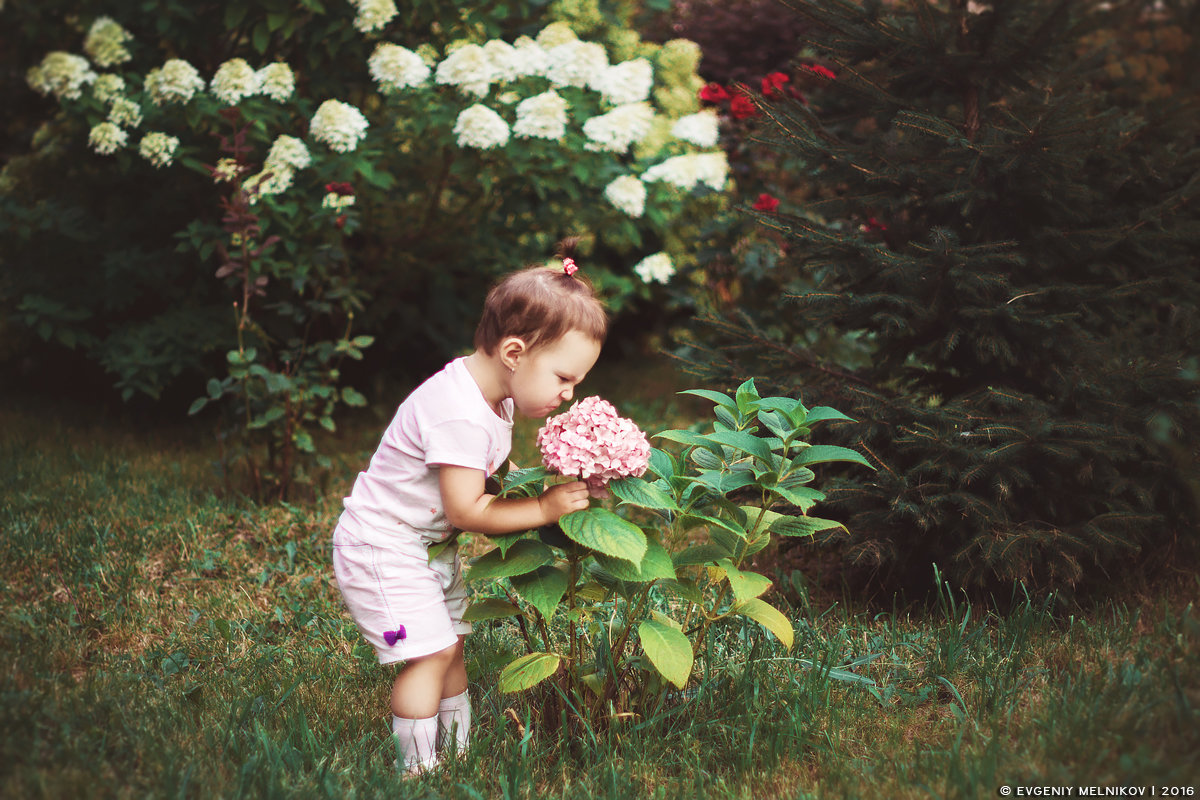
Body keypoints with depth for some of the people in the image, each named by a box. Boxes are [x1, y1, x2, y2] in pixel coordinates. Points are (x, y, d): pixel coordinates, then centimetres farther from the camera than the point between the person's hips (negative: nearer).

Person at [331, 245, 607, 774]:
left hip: (427, 543, 10)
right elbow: (466, 510, -29)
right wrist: (543, 508, -23)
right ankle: (418, 772, 1)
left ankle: (457, 752, 22)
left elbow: (489, 470, 14)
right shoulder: (459, 415, -32)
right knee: (431, 653, -10)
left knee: (450, 644, 12)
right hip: (382, 546, -10)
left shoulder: (494, 397, 0)